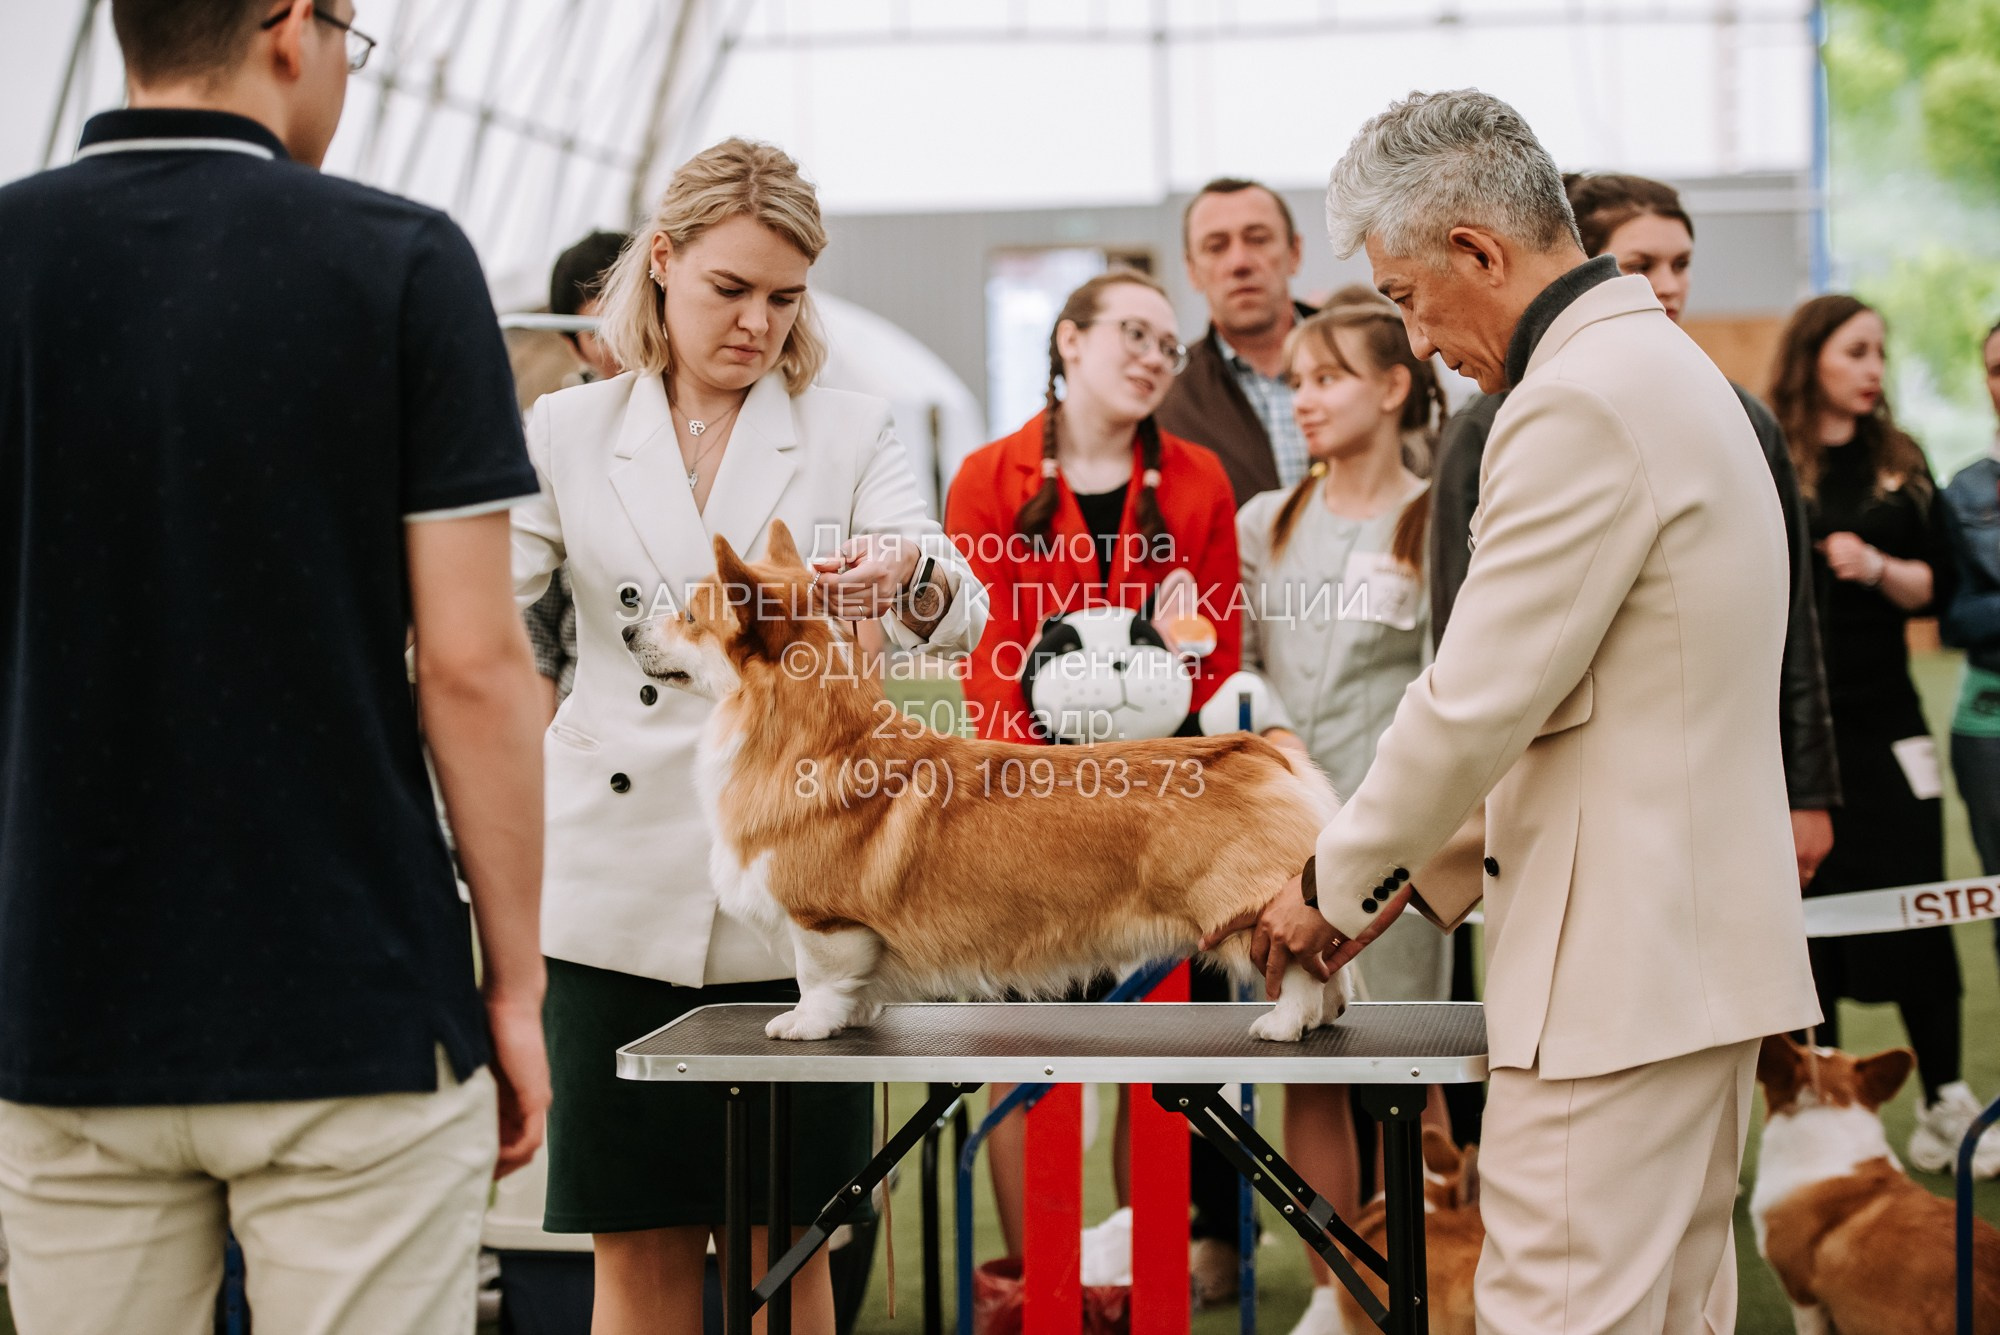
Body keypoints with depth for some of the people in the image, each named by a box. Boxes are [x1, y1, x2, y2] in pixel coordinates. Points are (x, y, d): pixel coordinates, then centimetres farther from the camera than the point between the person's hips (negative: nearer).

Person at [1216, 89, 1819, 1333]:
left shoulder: (1581, 404, -17)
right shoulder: (1662, 367, 16)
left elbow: (1478, 700, -17)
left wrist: (1335, 884, -2)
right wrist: (1426, 876, 17)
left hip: (1620, 958, -10)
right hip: (1695, 940, 10)